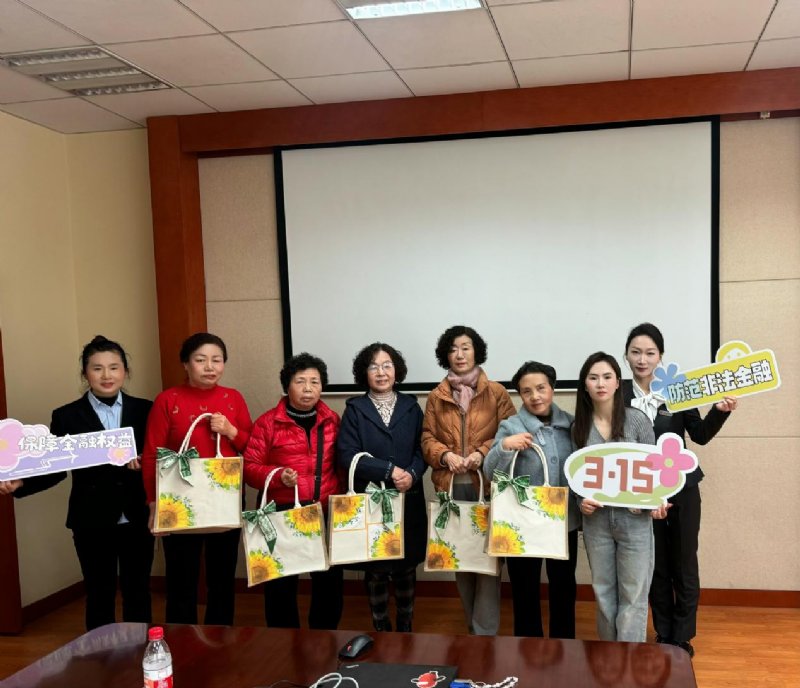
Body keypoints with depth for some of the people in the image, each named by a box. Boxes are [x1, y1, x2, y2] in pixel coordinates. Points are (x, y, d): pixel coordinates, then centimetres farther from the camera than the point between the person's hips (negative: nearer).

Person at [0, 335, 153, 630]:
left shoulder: (145, 410, 1)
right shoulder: (67, 416, -1)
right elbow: (54, 468, -3)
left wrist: (144, 461, -21)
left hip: (137, 519, 1)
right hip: (92, 522, -1)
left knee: (138, 594, 13)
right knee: (99, 596, 11)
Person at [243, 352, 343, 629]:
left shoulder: (333, 421, 9)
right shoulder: (268, 422, -1)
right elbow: (250, 467, -2)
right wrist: (278, 477, -19)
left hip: (327, 513, 3)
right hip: (283, 513, -2)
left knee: (330, 579, 8)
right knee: (281, 582, 4)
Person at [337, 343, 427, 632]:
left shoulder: (411, 406, 8)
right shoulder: (355, 409, 1)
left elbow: (423, 449, 3)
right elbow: (347, 455, -9)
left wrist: (412, 474, -17)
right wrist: (389, 470, -17)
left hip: (408, 501, 2)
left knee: (406, 568, 10)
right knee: (375, 570, 5)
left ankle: (405, 628, 26)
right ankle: (380, 629, 22)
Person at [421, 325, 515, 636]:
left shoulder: (496, 392, 3)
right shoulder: (436, 397, 10)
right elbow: (427, 438, 8)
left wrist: (483, 453, -14)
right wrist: (445, 455, -11)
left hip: (486, 484, -3)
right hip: (450, 486, 3)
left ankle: (485, 631, 4)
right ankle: (473, 624, 27)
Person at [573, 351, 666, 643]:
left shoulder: (637, 419, -6)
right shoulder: (579, 426, 2)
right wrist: (580, 502, -9)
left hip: (634, 518, -3)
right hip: (596, 519, 3)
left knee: (633, 595, 2)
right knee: (604, 593, 13)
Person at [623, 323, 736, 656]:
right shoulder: (619, 394, -6)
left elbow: (700, 435, -1)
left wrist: (719, 411, -16)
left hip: (681, 488, 0)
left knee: (684, 564, 9)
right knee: (655, 565, 12)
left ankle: (683, 638, 24)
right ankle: (664, 635, 27)